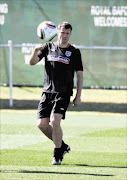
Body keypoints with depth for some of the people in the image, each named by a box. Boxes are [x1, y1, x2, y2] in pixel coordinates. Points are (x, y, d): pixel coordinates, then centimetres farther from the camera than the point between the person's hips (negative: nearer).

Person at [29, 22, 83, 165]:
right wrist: (35, 51, -19)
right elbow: (32, 62, 2)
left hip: (64, 93, -4)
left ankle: (57, 155, -5)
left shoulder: (74, 52, 3)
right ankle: (62, 146, 19)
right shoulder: (48, 47, 9)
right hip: (47, 92, 4)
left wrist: (78, 96, -1)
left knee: (54, 121, -19)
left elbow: (80, 75, 6)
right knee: (42, 124, -2)